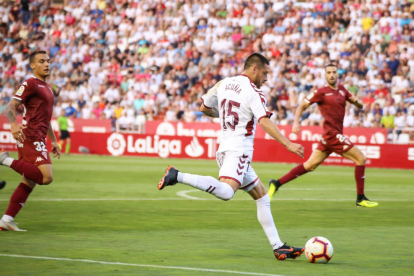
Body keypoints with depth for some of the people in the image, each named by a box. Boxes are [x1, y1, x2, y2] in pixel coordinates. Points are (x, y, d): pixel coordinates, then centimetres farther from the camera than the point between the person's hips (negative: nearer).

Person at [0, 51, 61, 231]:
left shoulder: (46, 88, 22)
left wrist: (53, 141, 31)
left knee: (29, 182, 8)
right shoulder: (30, 84, -7)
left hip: (38, 139, 10)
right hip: (30, 137, -10)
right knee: (46, 177, -21)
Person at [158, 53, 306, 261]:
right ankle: (177, 176, -30)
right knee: (225, 191, -31)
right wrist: (288, 144, -24)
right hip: (239, 149, -10)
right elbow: (265, 122, -20)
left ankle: (278, 247, 11)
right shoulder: (254, 93, -8)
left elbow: (204, 108, 22)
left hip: (226, 148, 10)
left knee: (262, 198, 13)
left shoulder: (223, 84, 13)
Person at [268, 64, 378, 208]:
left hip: (332, 135, 7)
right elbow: (302, 105, -4)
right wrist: (296, 122, -18)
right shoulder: (321, 92, -7)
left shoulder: (342, 89, 14)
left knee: (310, 165, 9)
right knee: (361, 158, -7)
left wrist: (357, 101, -6)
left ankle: (276, 184, 11)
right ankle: (360, 198, -1)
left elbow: (360, 105, 18)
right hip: (332, 133, -7)